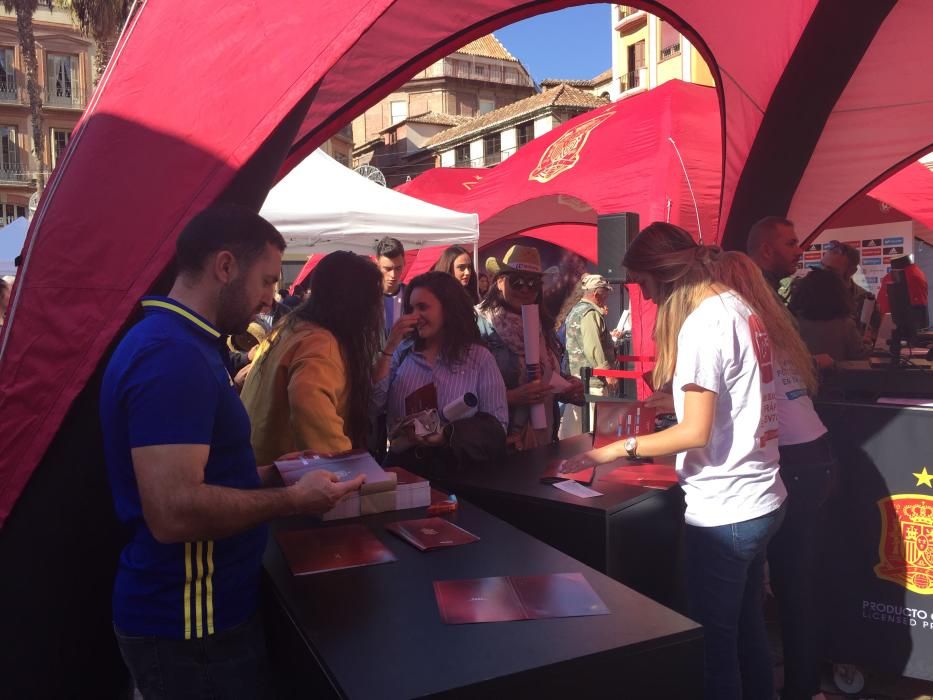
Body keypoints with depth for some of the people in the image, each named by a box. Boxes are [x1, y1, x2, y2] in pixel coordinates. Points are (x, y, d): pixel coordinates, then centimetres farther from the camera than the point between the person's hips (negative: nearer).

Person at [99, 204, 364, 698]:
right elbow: (174, 511, -32)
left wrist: (268, 473, 10)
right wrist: (293, 500, -21)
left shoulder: (178, 343, 9)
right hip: (188, 625, -10)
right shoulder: (173, 355, -25)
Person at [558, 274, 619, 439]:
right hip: (592, 379, -10)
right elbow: (593, 349, -21)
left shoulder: (575, 310, 17)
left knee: (572, 428, 14)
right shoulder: (590, 313, -14)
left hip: (575, 376, 10)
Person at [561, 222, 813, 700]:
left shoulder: (702, 323, -18)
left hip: (723, 513, -9)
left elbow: (696, 432, -21)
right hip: (762, 500, 9)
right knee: (746, 628, 21)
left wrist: (614, 450, -17)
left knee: (714, 641, 5)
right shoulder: (743, 306, 9)